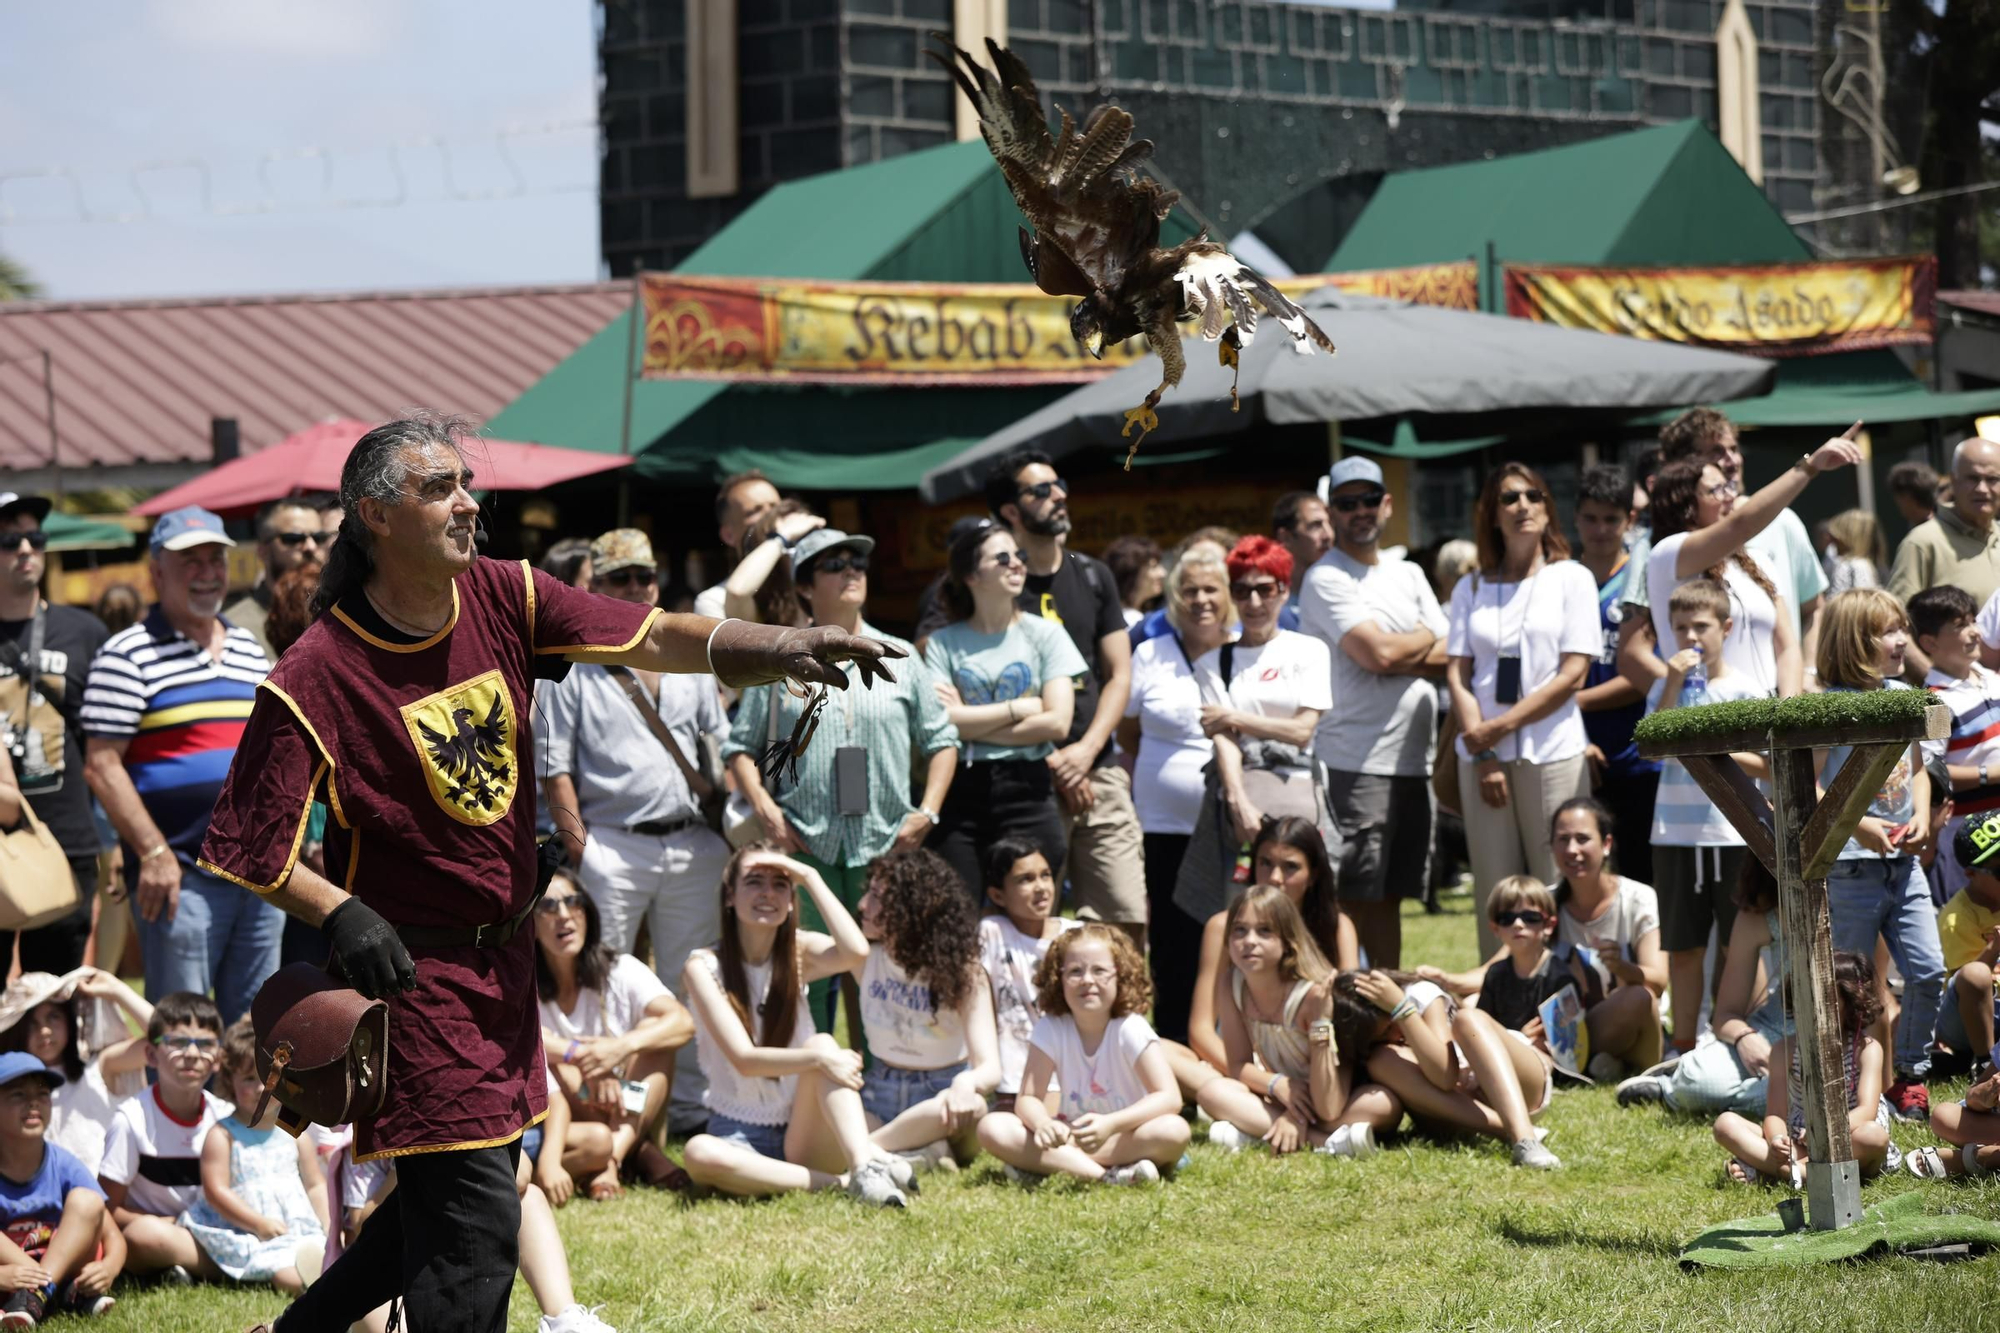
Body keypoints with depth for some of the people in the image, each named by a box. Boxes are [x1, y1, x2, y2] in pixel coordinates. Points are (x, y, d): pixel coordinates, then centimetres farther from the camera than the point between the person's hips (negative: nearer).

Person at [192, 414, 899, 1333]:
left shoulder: (504, 600, -1)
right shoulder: (316, 679, -17)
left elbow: (652, 639, -8)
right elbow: (244, 849, -13)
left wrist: (775, 648, -22)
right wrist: (337, 913, -28)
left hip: (504, 960, 7)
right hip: (412, 971, -7)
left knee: (447, 1193, 17)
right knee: (475, 1217, -10)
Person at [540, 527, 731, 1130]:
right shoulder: (570, 668, 0)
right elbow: (555, 772, -3)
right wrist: (580, 854, -10)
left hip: (691, 846, 4)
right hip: (613, 847, -4)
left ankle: (693, 1106, 16)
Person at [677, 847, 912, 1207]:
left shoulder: (798, 951, 4)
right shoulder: (704, 967, -5)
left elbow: (856, 952, -20)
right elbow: (744, 1059, -17)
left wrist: (809, 877, -14)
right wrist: (818, 1059, -31)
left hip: (803, 1133, 2)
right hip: (742, 1141, -2)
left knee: (822, 1043, -25)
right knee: (700, 1154, -36)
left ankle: (864, 1168, -43)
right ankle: (840, 1183, -32)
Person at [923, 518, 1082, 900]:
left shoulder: (1044, 634, 6)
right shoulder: (943, 643, 4)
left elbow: (1056, 723, -5)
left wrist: (971, 722, -6)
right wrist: (1019, 708, -7)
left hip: (1027, 788, 0)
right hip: (960, 793, 0)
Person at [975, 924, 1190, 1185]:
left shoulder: (1130, 1029, -13)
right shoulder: (1050, 1029, -6)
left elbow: (1169, 1098, -22)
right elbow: (1028, 1099, -10)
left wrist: (1110, 1124, -39)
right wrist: (1042, 1123, -36)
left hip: (1125, 1137, -2)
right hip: (1072, 1134, 3)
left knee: (1175, 1131, -35)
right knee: (992, 1128, -22)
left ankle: (1052, 1165, -31)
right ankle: (1106, 1175, -31)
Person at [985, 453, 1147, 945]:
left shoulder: (1093, 578, 14)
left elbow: (1119, 675, 12)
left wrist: (1086, 750, -4)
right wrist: (1050, 762, -7)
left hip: (1098, 773, 4)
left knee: (1127, 923, -4)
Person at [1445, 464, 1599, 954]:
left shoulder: (1572, 579, 5)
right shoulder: (1471, 589, 13)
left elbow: (1573, 674, -2)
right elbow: (1457, 674, 7)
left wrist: (1501, 726, -8)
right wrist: (1482, 754, -6)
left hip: (1553, 753, -3)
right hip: (1482, 758, 3)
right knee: (1493, 893, 1)